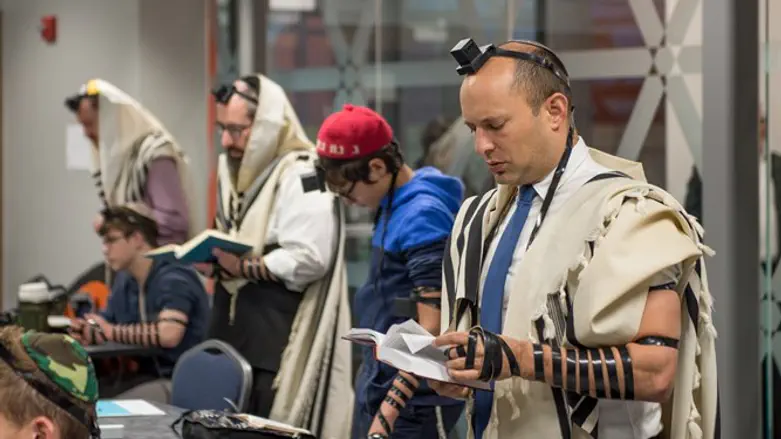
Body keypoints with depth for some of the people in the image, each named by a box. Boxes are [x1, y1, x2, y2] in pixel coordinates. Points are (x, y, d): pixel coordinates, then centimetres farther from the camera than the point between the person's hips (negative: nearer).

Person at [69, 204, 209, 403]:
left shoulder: (173, 278, -15)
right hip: (147, 376, 8)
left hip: (182, 381, -8)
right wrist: (86, 331, -5)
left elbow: (169, 334, -32)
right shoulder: (124, 281, 11)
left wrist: (113, 332, -19)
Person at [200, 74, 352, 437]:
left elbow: (309, 259, -23)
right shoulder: (235, 171, 17)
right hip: (235, 328, 9)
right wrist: (214, 262, 4)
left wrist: (244, 268, -19)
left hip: (282, 339, -9)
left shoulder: (301, 176, -13)